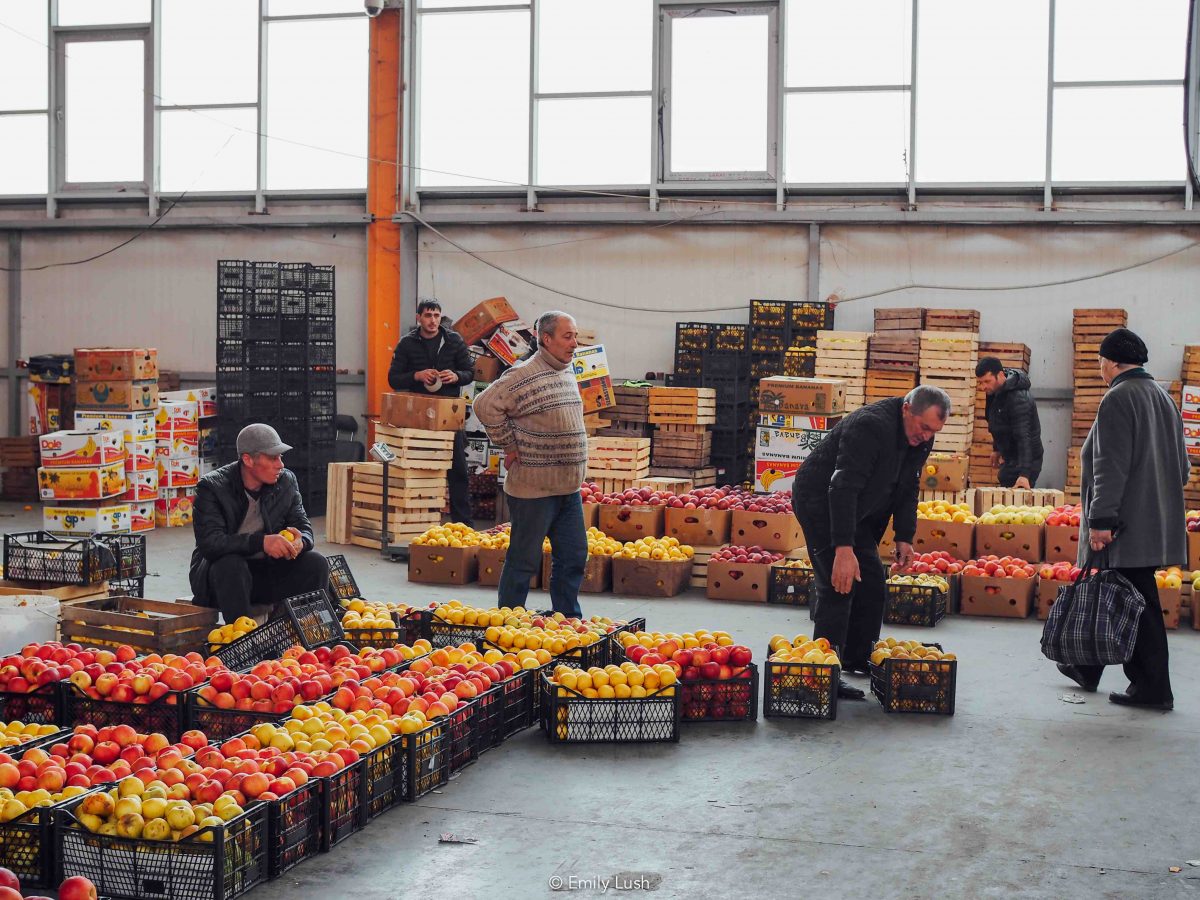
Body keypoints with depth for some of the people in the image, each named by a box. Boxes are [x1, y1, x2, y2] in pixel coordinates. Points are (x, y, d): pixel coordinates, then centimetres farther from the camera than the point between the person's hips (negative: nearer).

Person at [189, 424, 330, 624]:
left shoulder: (286, 481, 1)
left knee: (316, 564, -16)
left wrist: (300, 542, -24)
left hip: (268, 572, 4)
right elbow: (209, 543, -27)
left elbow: (304, 527, 3)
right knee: (230, 564, -36)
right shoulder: (212, 487, -15)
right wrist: (261, 541, -39)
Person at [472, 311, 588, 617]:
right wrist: (509, 446, -12)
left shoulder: (568, 372, 12)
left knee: (573, 557, 11)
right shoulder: (524, 375, -15)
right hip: (533, 487, -8)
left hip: (568, 488, 8)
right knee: (524, 560, 2)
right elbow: (485, 405, -19)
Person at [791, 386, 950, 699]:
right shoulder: (870, 426, -31)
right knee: (840, 585, -16)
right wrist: (843, 548, -40)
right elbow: (843, 488, -36)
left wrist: (904, 538, 1)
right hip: (819, 501, -9)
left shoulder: (920, 439, -2)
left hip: (854, 510, 9)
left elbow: (907, 490, 11)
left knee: (872, 585, 10)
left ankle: (859, 660, 24)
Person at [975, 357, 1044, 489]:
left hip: (1025, 462, -9)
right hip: (1010, 459, 9)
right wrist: (997, 449, 26)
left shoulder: (1018, 400, -26)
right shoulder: (995, 391, 2)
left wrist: (1024, 474, -38)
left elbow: (1023, 438, -32)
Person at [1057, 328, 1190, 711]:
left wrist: (1101, 519, -20)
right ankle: (1088, 670, 21)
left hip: (1126, 525, -9)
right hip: (1157, 520, 9)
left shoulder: (1118, 399, -14)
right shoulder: (1163, 397, 14)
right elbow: (1182, 466, 19)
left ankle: (1153, 689, 7)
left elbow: (1111, 467, -21)